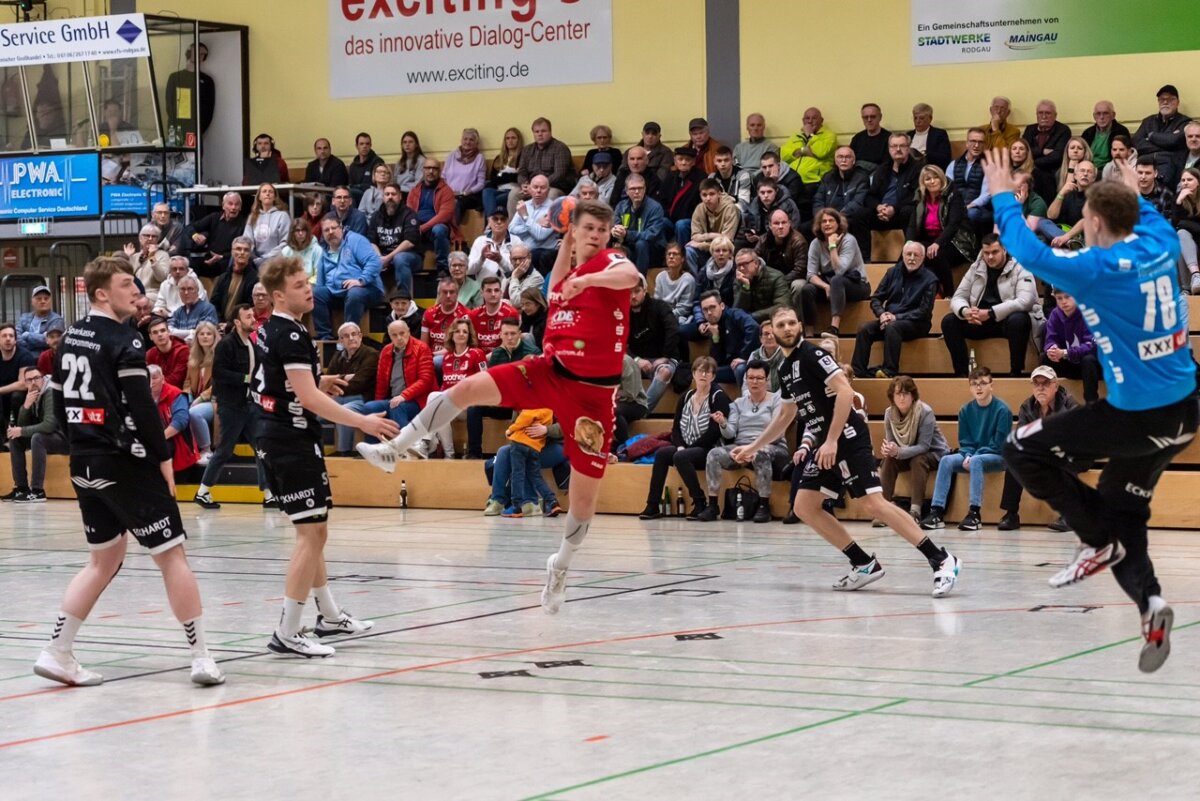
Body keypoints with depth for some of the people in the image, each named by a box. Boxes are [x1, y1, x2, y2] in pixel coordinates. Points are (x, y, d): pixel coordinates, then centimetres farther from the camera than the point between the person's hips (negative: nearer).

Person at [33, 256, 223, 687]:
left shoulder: (71, 338, 12)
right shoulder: (123, 340, -13)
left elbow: (59, 403, 17)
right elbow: (142, 407, -18)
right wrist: (163, 457, -10)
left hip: (86, 468, 8)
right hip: (127, 465, -8)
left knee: (105, 559, 17)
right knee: (171, 554, -1)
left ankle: (56, 652, 12)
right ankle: (201, 657, -1)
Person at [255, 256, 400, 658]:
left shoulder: (268, 331, 11)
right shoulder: (291, 334, -17)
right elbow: (309, 398, -23)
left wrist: (318, 383, 19)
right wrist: (362, 421, -22)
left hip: (274, 438, 10)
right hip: (293, 440, -10)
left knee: (315, 530, 20)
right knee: (311, 533, -9)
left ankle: (330, 615, 31)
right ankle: (286, 634, -11)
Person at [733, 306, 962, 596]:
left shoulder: (811, 354, -9)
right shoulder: (785, 370, 18)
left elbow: (845, 391, -19)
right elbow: (785, 416, 32)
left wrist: (831, 441, -22)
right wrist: (752, 447, 35)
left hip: (847, 438, -10)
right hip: (824, 444, 10)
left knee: (873, 504, -18)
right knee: (803, 507, 5)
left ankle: (942, 560, -17)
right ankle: (864, 564, 7)